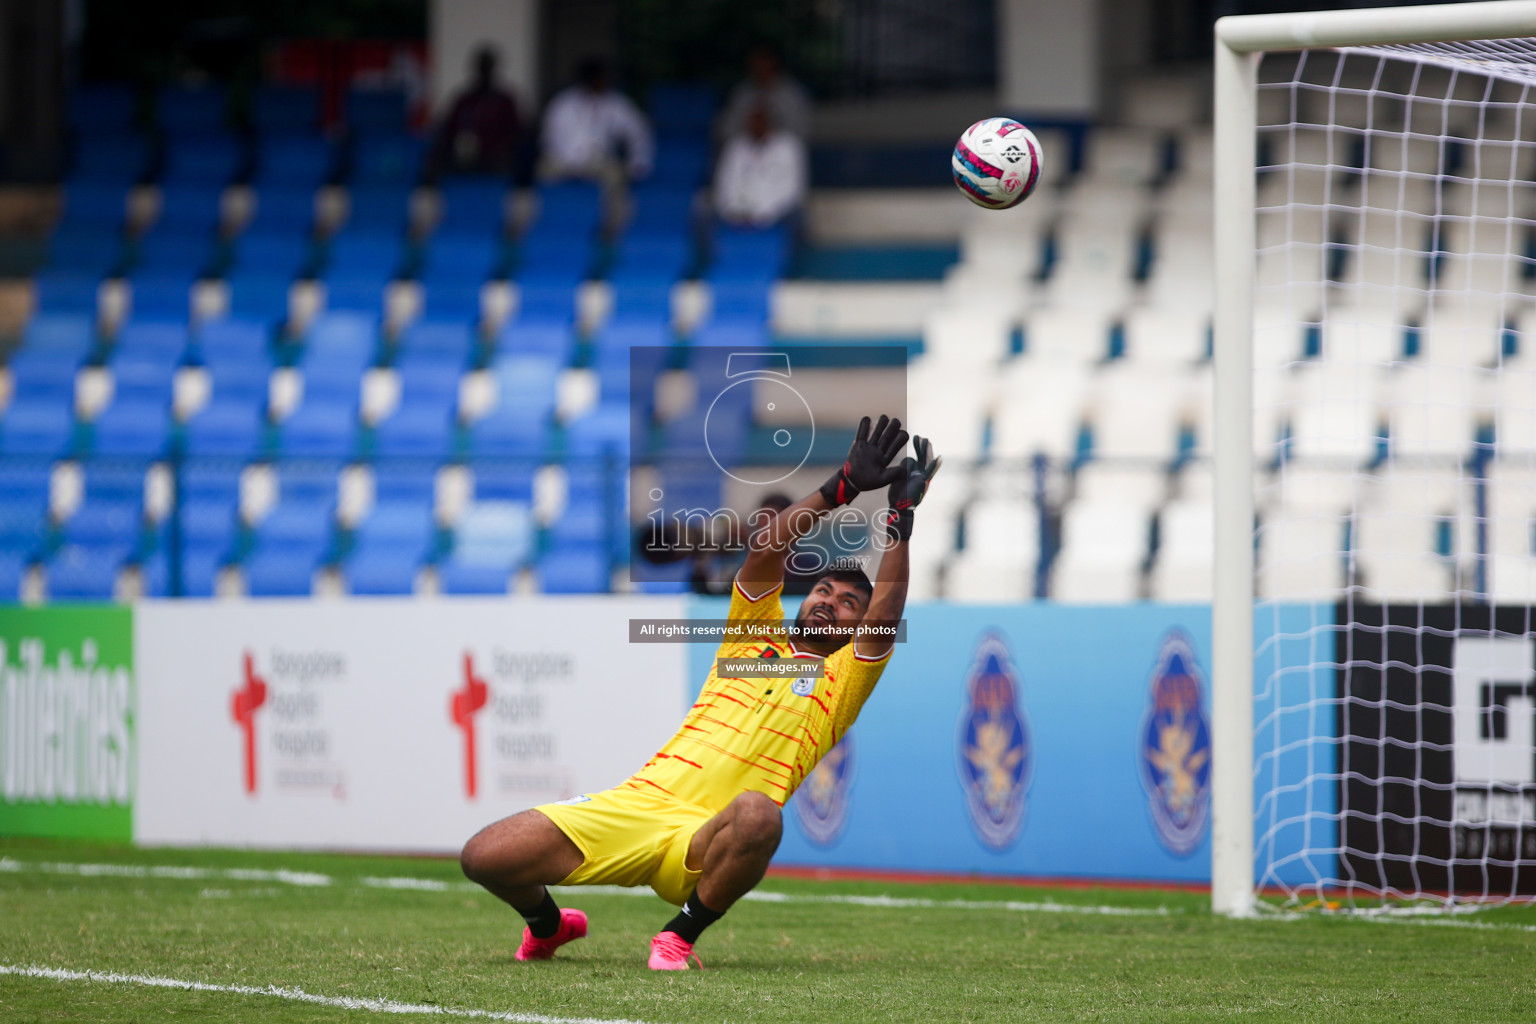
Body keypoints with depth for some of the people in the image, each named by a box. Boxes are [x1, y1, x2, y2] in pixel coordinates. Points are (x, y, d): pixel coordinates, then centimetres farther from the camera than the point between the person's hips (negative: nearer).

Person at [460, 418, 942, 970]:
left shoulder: (840, 680, 15)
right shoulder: (755, 634, 22)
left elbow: (884, 620, -3)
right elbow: (764, 547, 9)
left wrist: (901, 520, -1)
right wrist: (843, 486, 5)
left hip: (707, 836, -3)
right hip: (641, 796, 3)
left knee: (758, 815, -43)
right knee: (484, 857, -14)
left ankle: (680, 936, -18)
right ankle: (547, 928, 22)